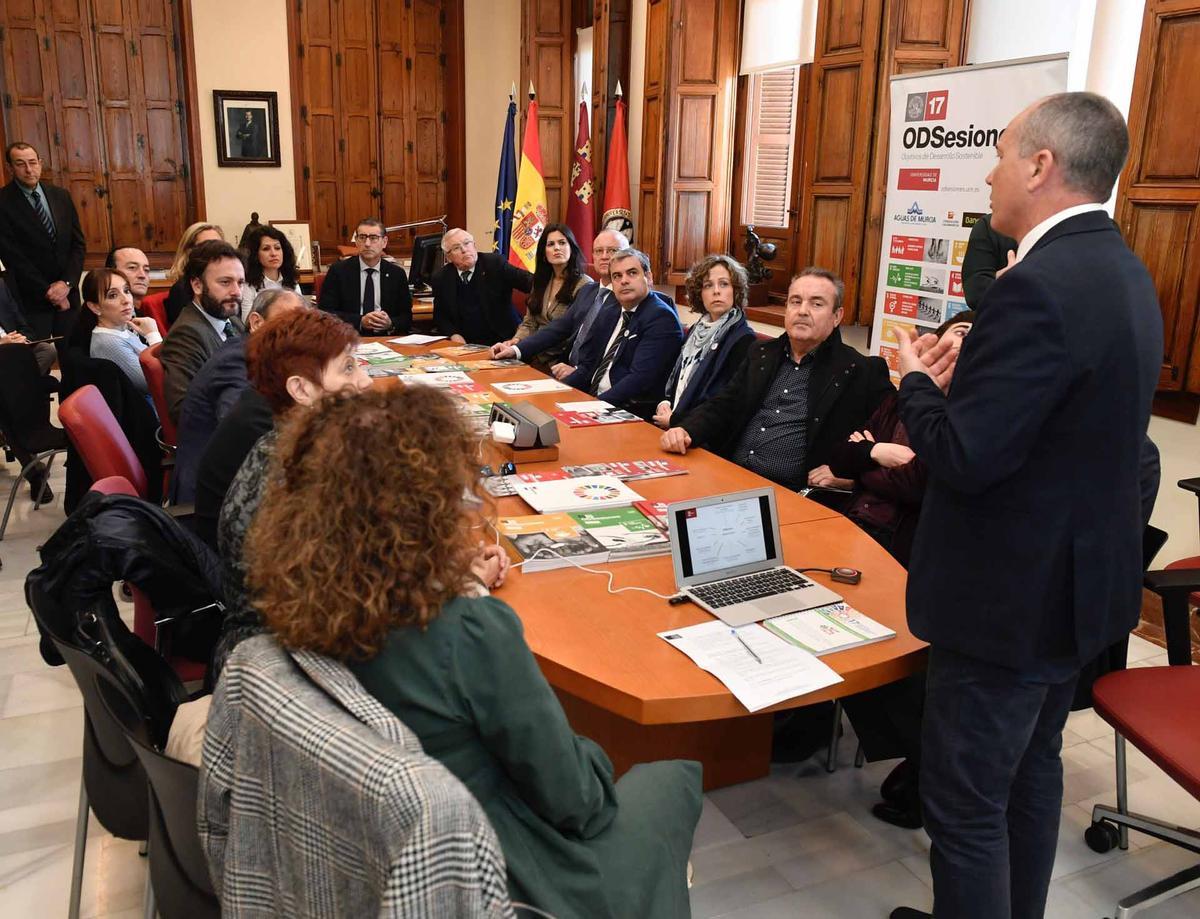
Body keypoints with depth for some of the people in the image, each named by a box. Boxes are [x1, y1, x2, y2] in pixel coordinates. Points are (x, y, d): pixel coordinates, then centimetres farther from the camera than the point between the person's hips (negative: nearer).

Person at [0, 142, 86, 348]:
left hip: (67, 294, 4)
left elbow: (79, 243, 7)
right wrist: (48, 292, -10)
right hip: (31, 300, -4)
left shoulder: (61, 195, 7)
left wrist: (67, 283, -6)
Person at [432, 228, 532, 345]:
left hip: (502, 341, -3)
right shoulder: (441, 279, 5)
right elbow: (439, 316, 14)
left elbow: (529, 282, -10)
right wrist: (453, 334, -6)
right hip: (465, 344, 3)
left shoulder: (495, 263, -1)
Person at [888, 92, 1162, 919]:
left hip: (1012, 598, -10)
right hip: (1080, 576, 11)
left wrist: (919, 382, -9)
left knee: (965, 803, 5)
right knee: (1031, 769, 25)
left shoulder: (1042, 287, -26)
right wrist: (967, 379, 8)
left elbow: (963, 458, -27)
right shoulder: (1122, 272, 6)